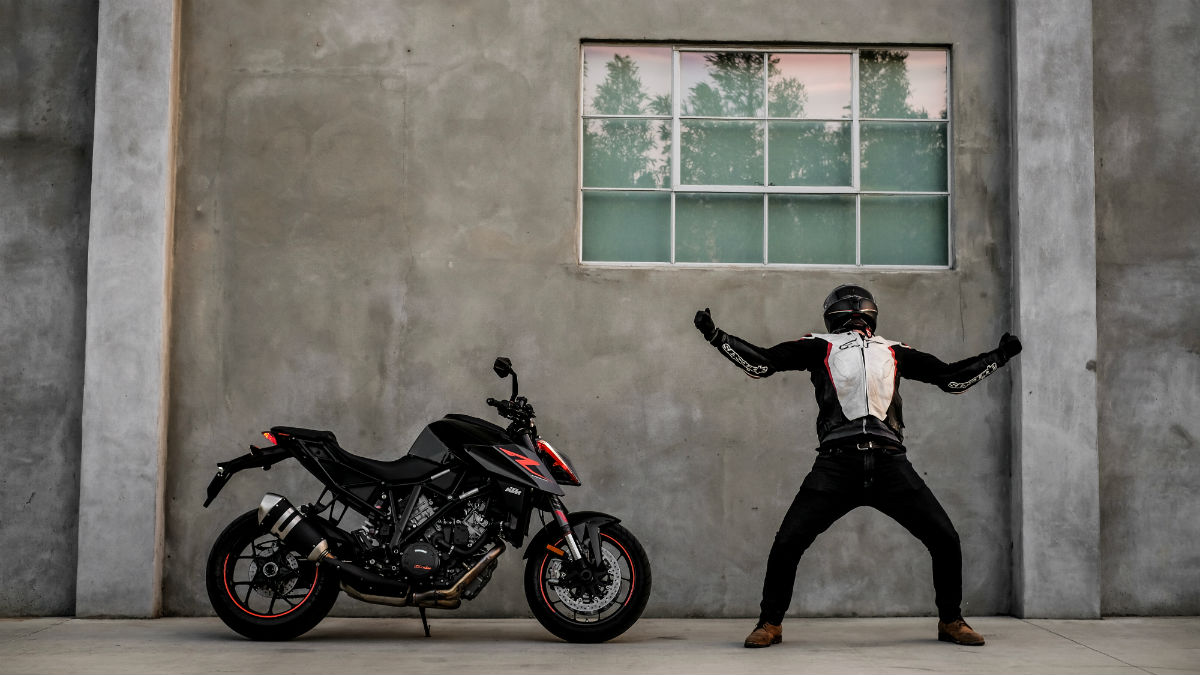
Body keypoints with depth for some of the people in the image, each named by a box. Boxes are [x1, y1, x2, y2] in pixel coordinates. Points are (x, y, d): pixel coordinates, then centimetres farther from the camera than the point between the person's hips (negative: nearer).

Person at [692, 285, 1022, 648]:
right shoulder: (821, 347, 16)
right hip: (837, 464, -2)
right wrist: (715, 335, 7)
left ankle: (951, 621, 21)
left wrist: (998, 355, 32)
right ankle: (770, 623, 10)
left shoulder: (893, 352, 24)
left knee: (945, 539, -1)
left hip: (890, 464, 2)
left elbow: (952, 377, 31)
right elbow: (762, 362, 12)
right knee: (787, 543, -10)